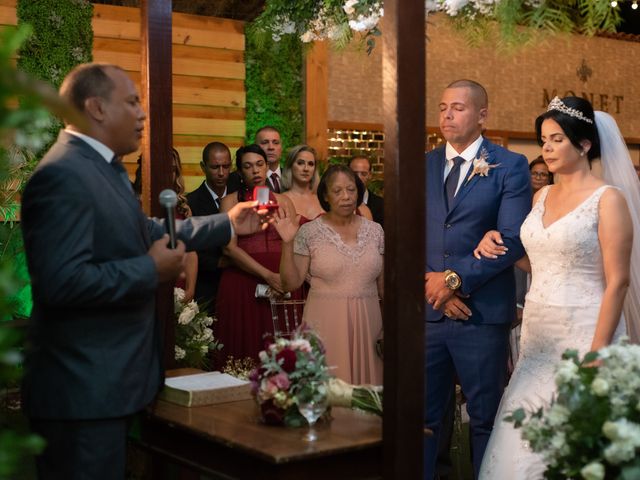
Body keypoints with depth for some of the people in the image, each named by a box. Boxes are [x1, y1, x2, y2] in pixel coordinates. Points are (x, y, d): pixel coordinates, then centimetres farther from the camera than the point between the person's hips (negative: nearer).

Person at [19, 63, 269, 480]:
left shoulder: (103, 167, 12)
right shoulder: (63, 175, -22)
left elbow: (147, 234, 21)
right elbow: (63, 282, -30)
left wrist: (227, 224, 24)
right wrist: (152, 270, -20)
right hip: (83, 389, -10)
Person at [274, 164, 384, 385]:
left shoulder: (375, 230, 5)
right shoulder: (309, 232, -3)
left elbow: (384, 284, 12)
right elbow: (290, 283, -5)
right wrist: (288, 242, -14)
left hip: (368, 323, 3)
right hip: (325, 325, -3)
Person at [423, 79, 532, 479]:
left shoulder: (510, 166, 0)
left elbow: (514, 239, -10)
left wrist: (455, 278, -14)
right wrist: (431, 282, -8)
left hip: (483, 313, -3)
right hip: (427, 311, 3)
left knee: (485, 418, 9)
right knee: (422, 417, 7)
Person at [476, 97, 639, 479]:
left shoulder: (608, 199, -9)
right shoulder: (542, 196, 11)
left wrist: (598, 351, -18)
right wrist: (498, 244, 1)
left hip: (584, 332, -6)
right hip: (538, 332, 6)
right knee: (522, 436, 4)